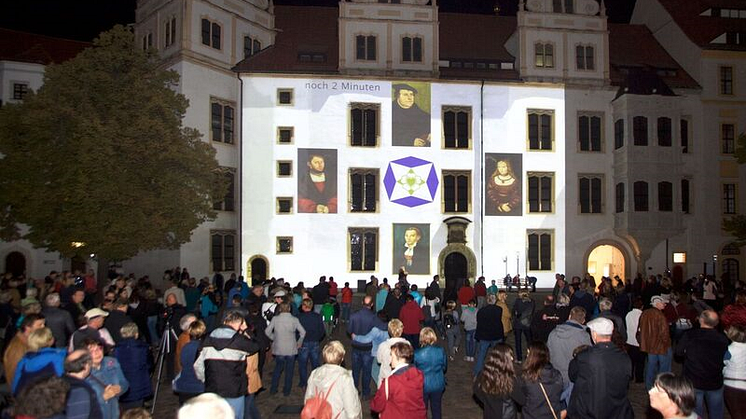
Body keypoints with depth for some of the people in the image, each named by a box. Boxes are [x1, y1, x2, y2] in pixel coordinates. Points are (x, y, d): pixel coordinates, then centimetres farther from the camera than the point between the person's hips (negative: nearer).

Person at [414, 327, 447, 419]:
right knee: (436, 407, 21)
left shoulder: (417, 354, -21)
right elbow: (444, 367, 1)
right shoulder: (440, 351, -15)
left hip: (423, 385, -2)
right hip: (438, 384, 2)